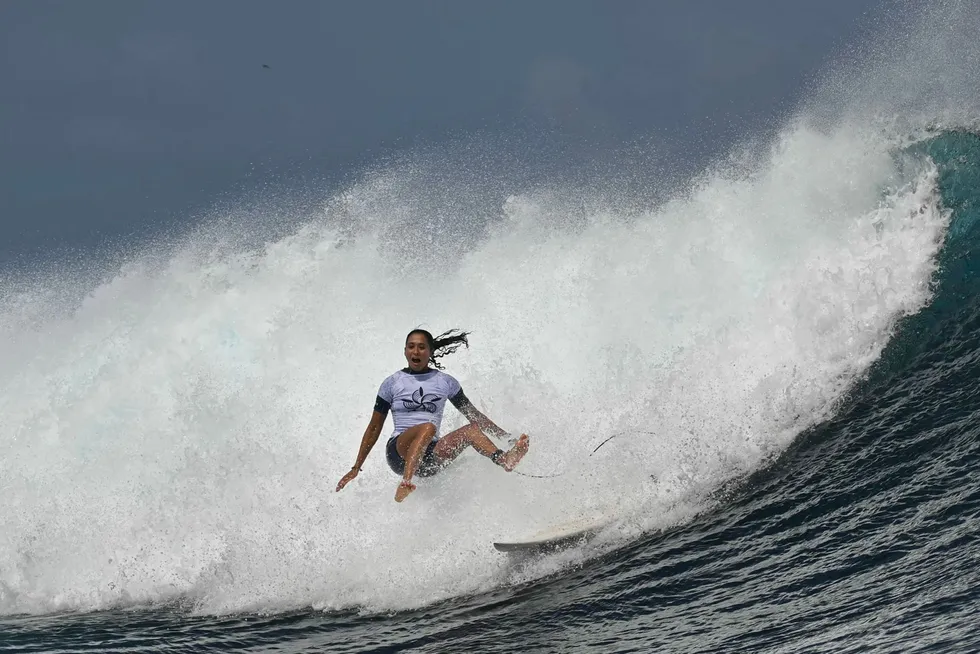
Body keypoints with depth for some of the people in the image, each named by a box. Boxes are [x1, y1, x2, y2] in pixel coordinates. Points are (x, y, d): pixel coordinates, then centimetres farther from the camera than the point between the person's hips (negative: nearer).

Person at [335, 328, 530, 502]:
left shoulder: (445, 382, 13)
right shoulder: (392, 383, 8)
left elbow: (474, 415, 19)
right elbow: (374, 429, 10)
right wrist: (356, 469, 8)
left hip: (431, 456, 3)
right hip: (399, 451, -3)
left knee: (471, 429, -23)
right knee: (427, 428, -35)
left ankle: (504, 460, -52)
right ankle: (405, 485, -54)